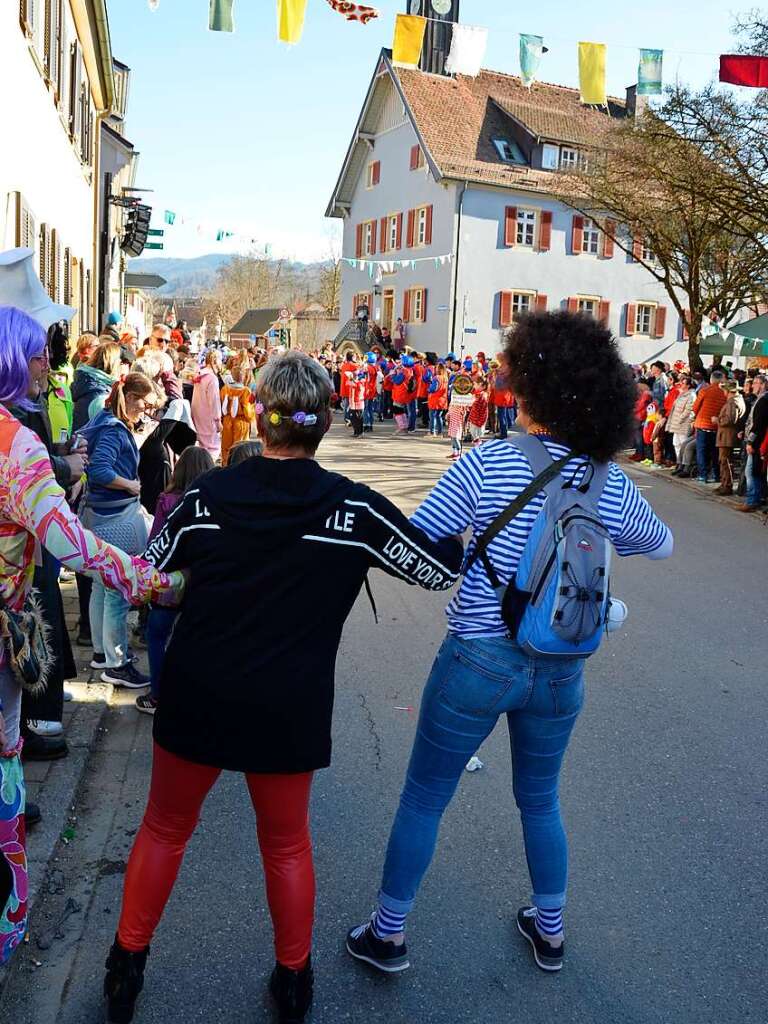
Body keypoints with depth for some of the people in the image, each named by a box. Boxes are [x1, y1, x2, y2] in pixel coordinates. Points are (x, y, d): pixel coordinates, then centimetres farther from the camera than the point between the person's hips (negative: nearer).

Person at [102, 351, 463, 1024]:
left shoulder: (208, 494, -9)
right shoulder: (354, 508, -15)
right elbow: (443, 568, -5)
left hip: (195, 697, 1)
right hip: (289, 711, -1)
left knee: (164, 828, 24)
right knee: (286, 843, 22)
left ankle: (126, 967, 38)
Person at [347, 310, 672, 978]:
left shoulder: (488, 463, -18)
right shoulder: (615, 487, -6)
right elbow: (662, 545, 15)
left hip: (478, 662, -4)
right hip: (561, 672, 4)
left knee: (423, 801, 16)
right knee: (540, 801, 27)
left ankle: (388, 935, 31)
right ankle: (550, 933, 44)